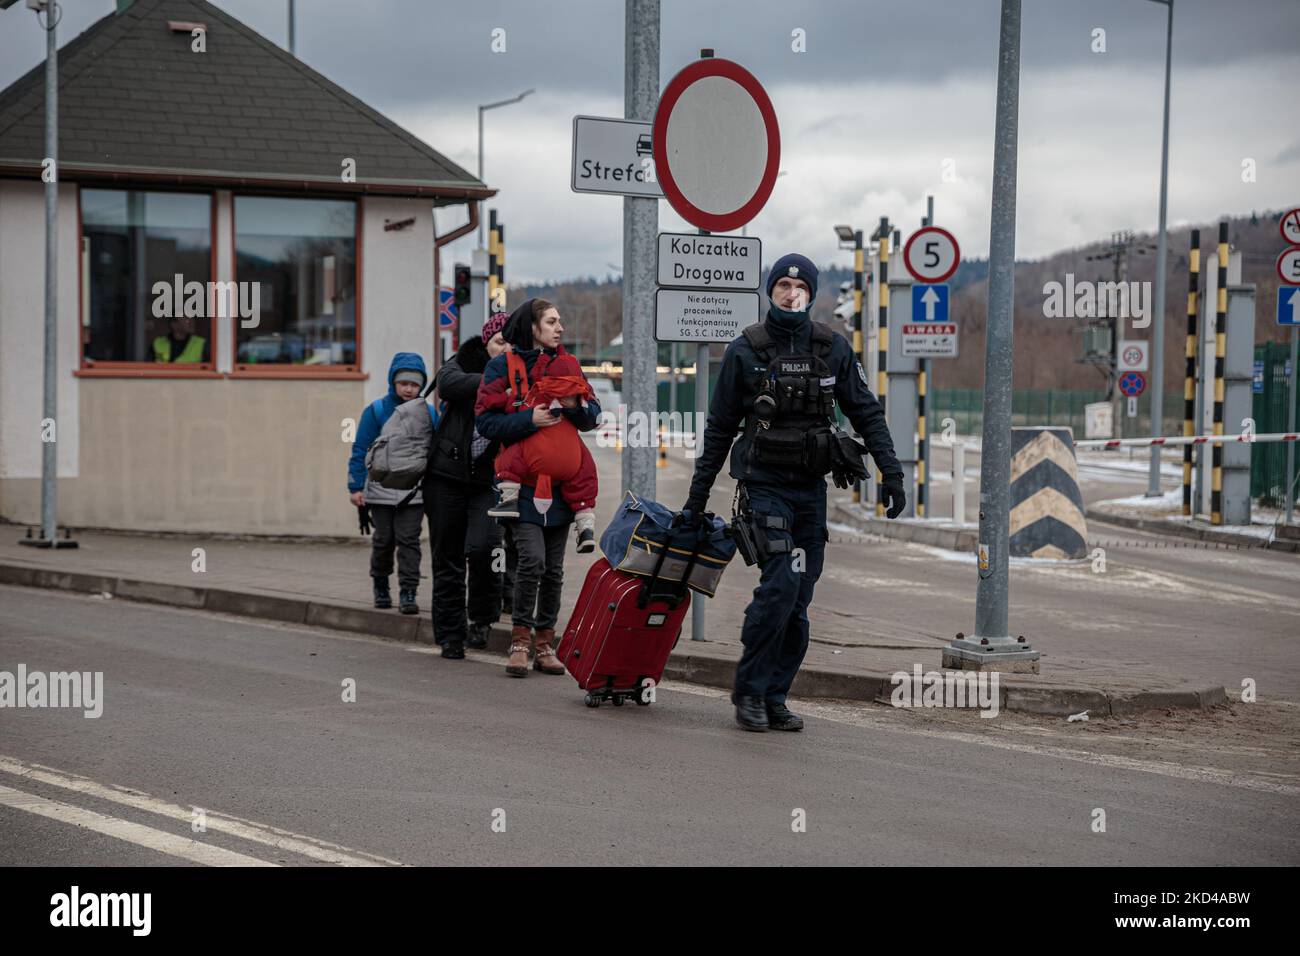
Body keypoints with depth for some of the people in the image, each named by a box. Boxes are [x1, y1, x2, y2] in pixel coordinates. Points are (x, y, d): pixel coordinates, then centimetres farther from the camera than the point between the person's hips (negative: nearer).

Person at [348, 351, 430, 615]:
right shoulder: (376, 411, -3)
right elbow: (360, 450, -2)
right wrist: (356, 487, -6)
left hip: (414, 491, 0)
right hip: (381, 490, 0)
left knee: (408, 540, -5)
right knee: (384, 540, 8)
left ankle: (408, 593, -3)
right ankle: (380, 586, 28)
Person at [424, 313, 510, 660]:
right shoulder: (462, 364, 3)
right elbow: (449, 383, -21)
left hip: (489, 482, -1)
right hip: (447, 477, 1)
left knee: (482, 547, -20)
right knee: (448, 560, 6)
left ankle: (481, 618, 4)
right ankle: (450, 635, 17)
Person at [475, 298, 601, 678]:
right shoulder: (503, 366, -1)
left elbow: (593, 416, 9)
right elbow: (486, 421, -7)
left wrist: (574, 406, -12)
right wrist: (529, 420, -18)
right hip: (523, 479, -5)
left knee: (554, 568, 7)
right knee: (532, 559, -17)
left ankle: (544, 643, 17)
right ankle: (520, 641, -6)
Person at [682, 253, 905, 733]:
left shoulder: (832, 348, 3)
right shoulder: (745, 351, -3)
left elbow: (866, 413, 9)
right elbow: (720, 428, 3)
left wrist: (891, 472, 1)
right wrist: (697, 496, 5)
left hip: (811, 489, 4)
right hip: (764, 483, -4)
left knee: (798, 600, 4)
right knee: (781, 583, -18)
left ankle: (774, 698, 13)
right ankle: (749, 692, -6)